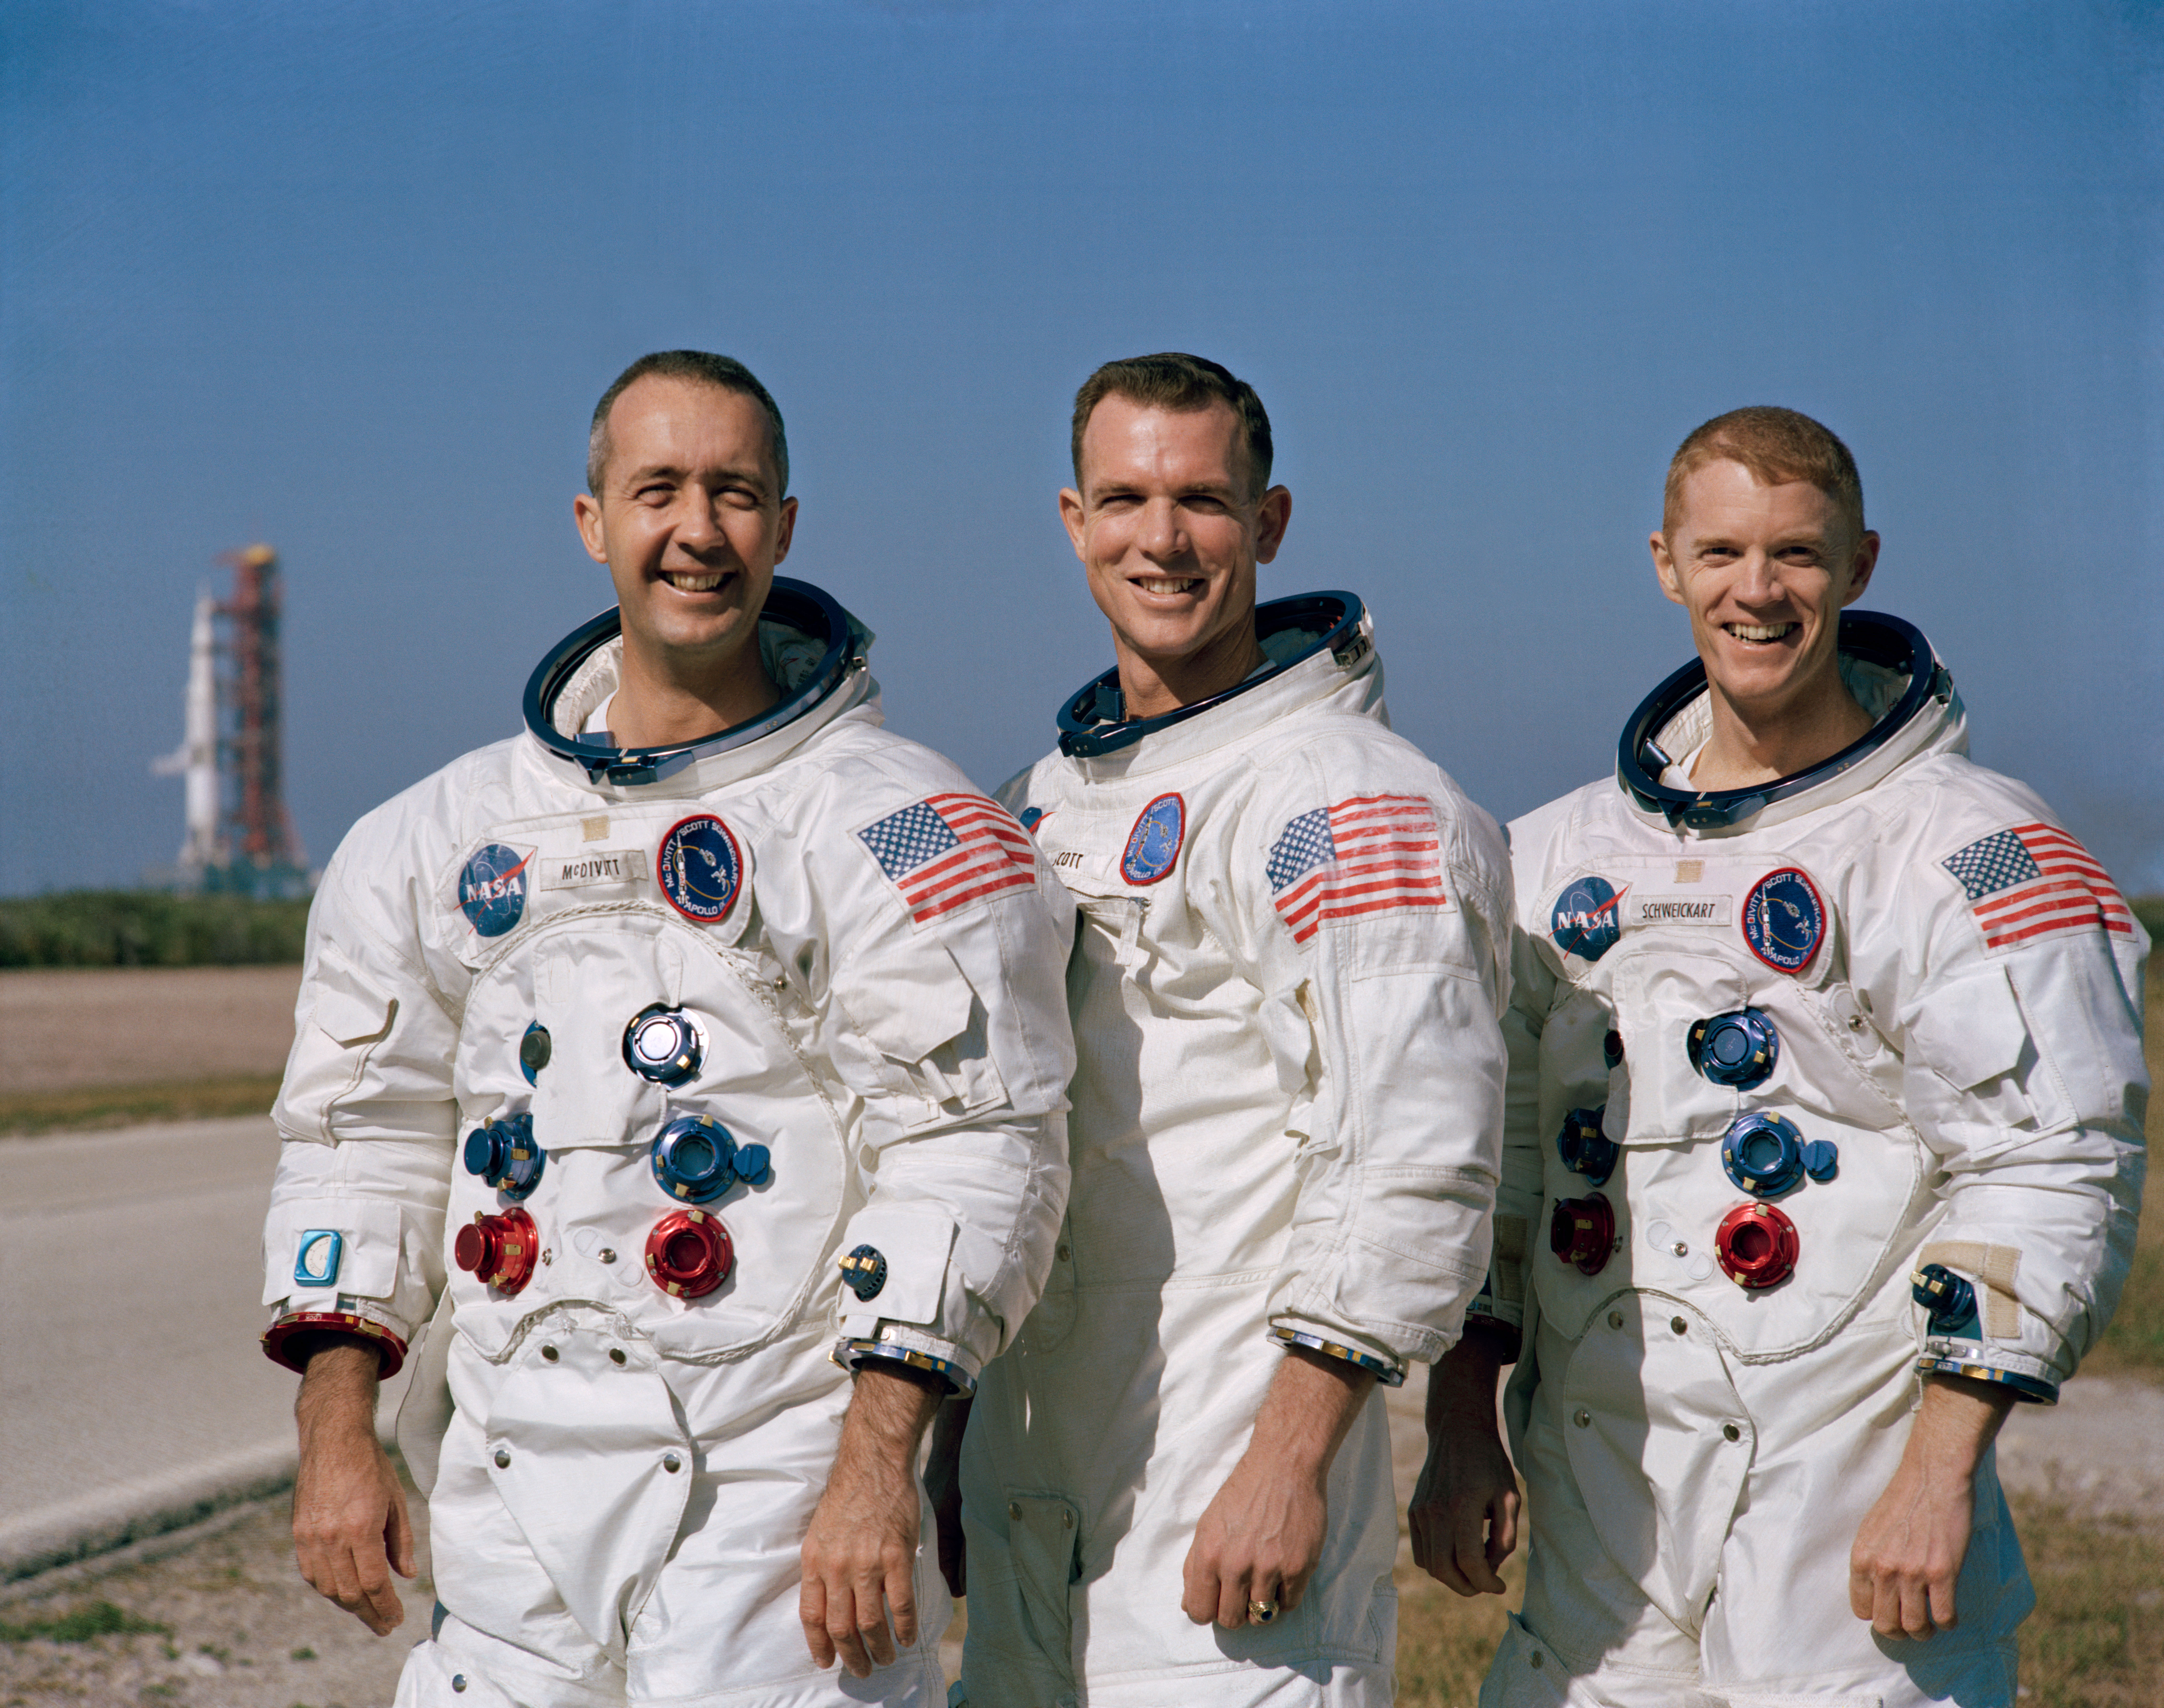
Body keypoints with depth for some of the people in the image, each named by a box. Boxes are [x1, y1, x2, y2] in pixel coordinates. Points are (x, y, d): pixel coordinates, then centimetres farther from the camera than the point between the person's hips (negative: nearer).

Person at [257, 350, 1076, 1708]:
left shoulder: (890, 825, -3)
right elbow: (362, 1127, 15)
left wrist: (878, 1462, -17)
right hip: (505, 1491, 5)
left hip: (772, 1493, -4)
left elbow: (974, 1149, -9)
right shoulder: (446, 833, 13)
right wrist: (338, 1433, 5)